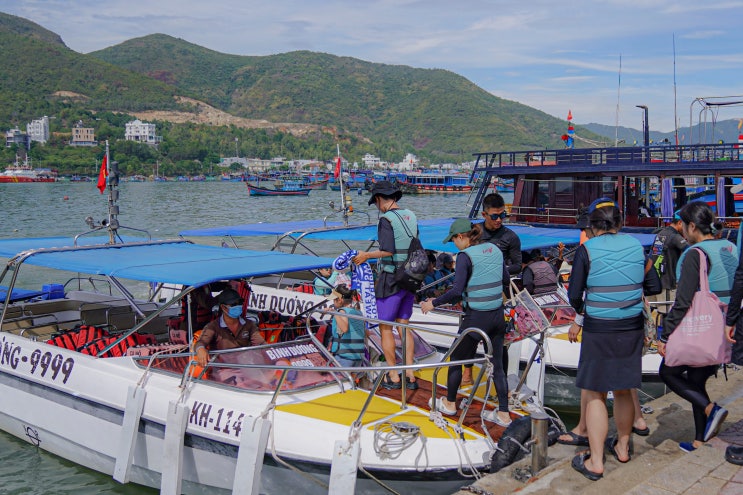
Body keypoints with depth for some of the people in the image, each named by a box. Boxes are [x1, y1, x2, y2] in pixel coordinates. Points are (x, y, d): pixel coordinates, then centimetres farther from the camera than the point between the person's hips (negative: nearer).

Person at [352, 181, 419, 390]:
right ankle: (410, 375, 15)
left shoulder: (386, 219, -15)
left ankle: (393, 376, 8)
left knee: (385, 328, 4)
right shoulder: (410, 216, 8)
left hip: (391, 280, -7)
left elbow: (388, 251, -24)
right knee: (404, 326, 13)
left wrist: (366, 255, -8)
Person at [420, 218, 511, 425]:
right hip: (498, 316, 6)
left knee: (456, 358, 15)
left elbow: (457, 291, -21)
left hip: (476, 317, -6)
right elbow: (506, 280, 16)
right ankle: (503, 414, 17)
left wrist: (433, 303, -9)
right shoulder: (495, 250, 5)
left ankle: (450, 403, 30)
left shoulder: (465, 255, -15)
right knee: (497, 365, 13)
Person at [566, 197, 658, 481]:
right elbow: (651, 285, 10)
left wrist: (579, 316, 9)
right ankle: (622, 447, 36)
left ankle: (595, 462, 7)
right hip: (632, 328, 4)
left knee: (595, 394, 4)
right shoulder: (637, 246, 1)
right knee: (623, 390, 19)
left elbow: (574, 294, -9)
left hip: (598, 330, -4)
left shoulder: (587, 250, -11)